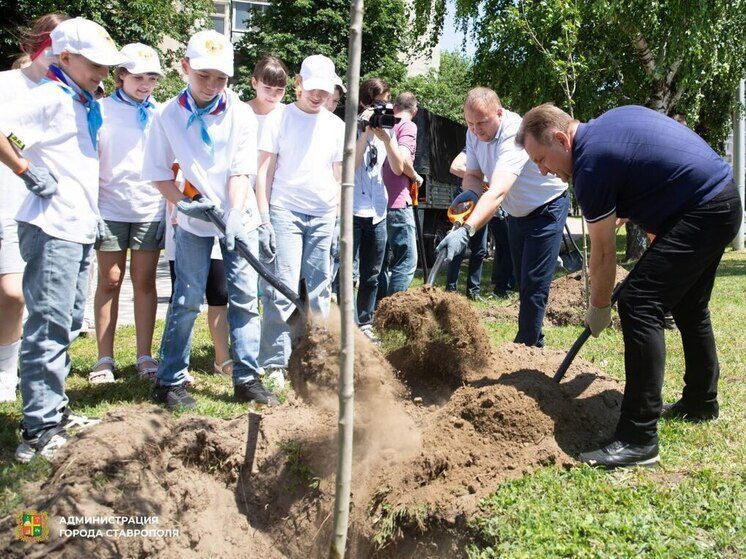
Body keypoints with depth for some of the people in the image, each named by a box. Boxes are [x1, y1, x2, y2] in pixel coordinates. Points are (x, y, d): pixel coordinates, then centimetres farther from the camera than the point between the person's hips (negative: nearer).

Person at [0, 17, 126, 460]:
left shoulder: (85, 105, 17)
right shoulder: (50, 98, -11)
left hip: (80, 230, 10)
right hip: (52, 231, -10)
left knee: (67, 325, 15)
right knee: (49, 327, -8)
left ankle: (54, 410, 26)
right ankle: (39, 429, -3)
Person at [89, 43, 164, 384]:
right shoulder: (103, 110, 3)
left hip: (150, 210, 2)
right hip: (110, 208, -1)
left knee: (144, 281, 4)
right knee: (110, 280, 3)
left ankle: (144, 356, 10)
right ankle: (104, 359, 9)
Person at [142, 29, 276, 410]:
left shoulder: (240, 114, -8)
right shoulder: (168, 115, -8)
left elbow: (240, 172, -11)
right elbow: (158, 172, -3)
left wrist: (235, 215, -24)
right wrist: (184, 203, -17)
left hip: (238, 218, 1)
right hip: (194, 221, -1)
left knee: (244, 297, -1)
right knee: (187, 299, -1)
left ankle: (247, 379, 6)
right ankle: (170, 381, 9)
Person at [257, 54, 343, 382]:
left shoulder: (335, 125, 12)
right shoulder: (279, 119, 3)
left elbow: (340, 177, 14)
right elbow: (264, 171, 0)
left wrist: (341, 221, 7)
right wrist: (263, 218, -8)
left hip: (324, 216, 3)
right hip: (285, 212, -3)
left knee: (319, 292, 4)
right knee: (283, 289, -10)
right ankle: (274, 362, -4)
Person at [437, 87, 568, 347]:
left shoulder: (515, 134, -37)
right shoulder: (474, 133, -11)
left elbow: (497, 193, -50)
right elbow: (473, 174, -2)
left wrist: (466, 230, -62)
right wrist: (469, 192, -28)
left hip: (547, 210, -8)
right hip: (517, 214, 8)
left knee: (534, 284, -11)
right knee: (523, 283, 15)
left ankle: (527, 344, -1)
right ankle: (534, 341, 27)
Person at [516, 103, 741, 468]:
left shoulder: (590, 167, -16)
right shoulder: (614, 118, 11)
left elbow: (604, 252, -8)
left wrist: (599, 308, 6)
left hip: (699, 214, -11)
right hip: (726, 196, 11)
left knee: (639, 306, -16)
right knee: (689, 307, 23)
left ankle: (638, 440, -17)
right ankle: (701, 401, 39)